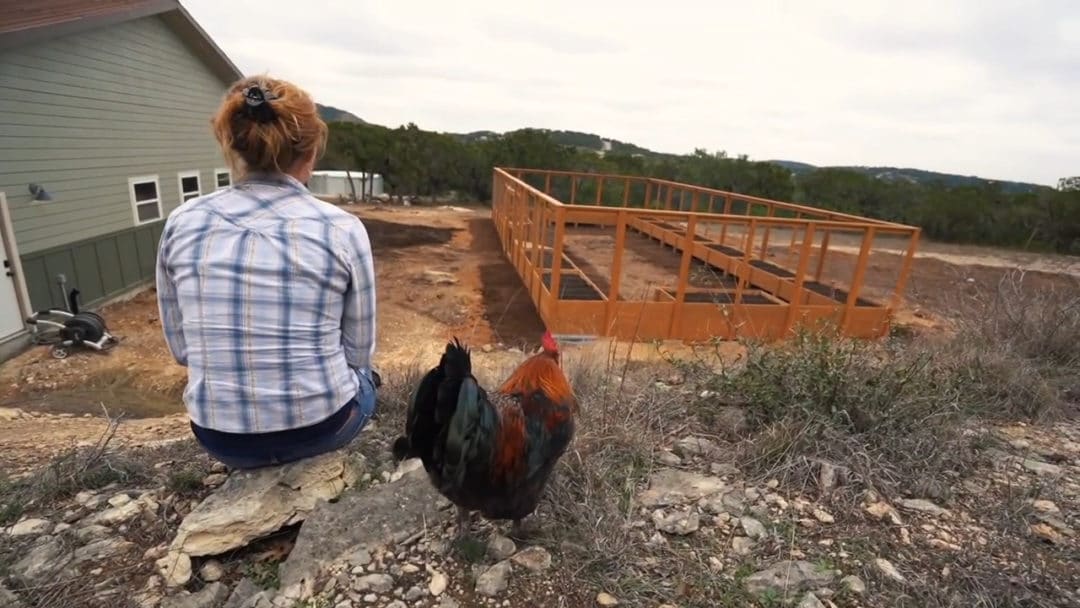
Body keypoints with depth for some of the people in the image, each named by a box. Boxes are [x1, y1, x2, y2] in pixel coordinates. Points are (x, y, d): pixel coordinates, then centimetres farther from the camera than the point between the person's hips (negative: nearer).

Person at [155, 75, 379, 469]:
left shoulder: (181, 224, -4)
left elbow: (181, 348, 5)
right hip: (321, 427, -2)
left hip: (219, 438, 3)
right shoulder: (342, 228, -13)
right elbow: (359, 351, -5)